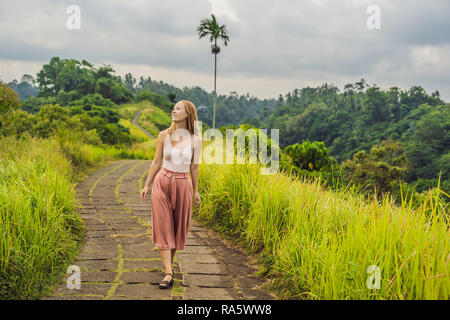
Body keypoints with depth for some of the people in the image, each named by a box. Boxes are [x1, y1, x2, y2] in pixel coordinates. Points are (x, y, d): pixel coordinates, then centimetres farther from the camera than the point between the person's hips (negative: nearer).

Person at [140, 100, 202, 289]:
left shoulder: (195, 140, -3)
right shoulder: (164, 135, -1)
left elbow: (194, 167, 5)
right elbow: (157, 162, 5)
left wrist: (196, 191, 10)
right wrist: (147, 185, 5)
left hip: (183, 185, 0)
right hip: (162, 182, 0)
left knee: (178, 226, 9)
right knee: (163, 227, -5)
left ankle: (169, 260, 32)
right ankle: (168, 273, -6)